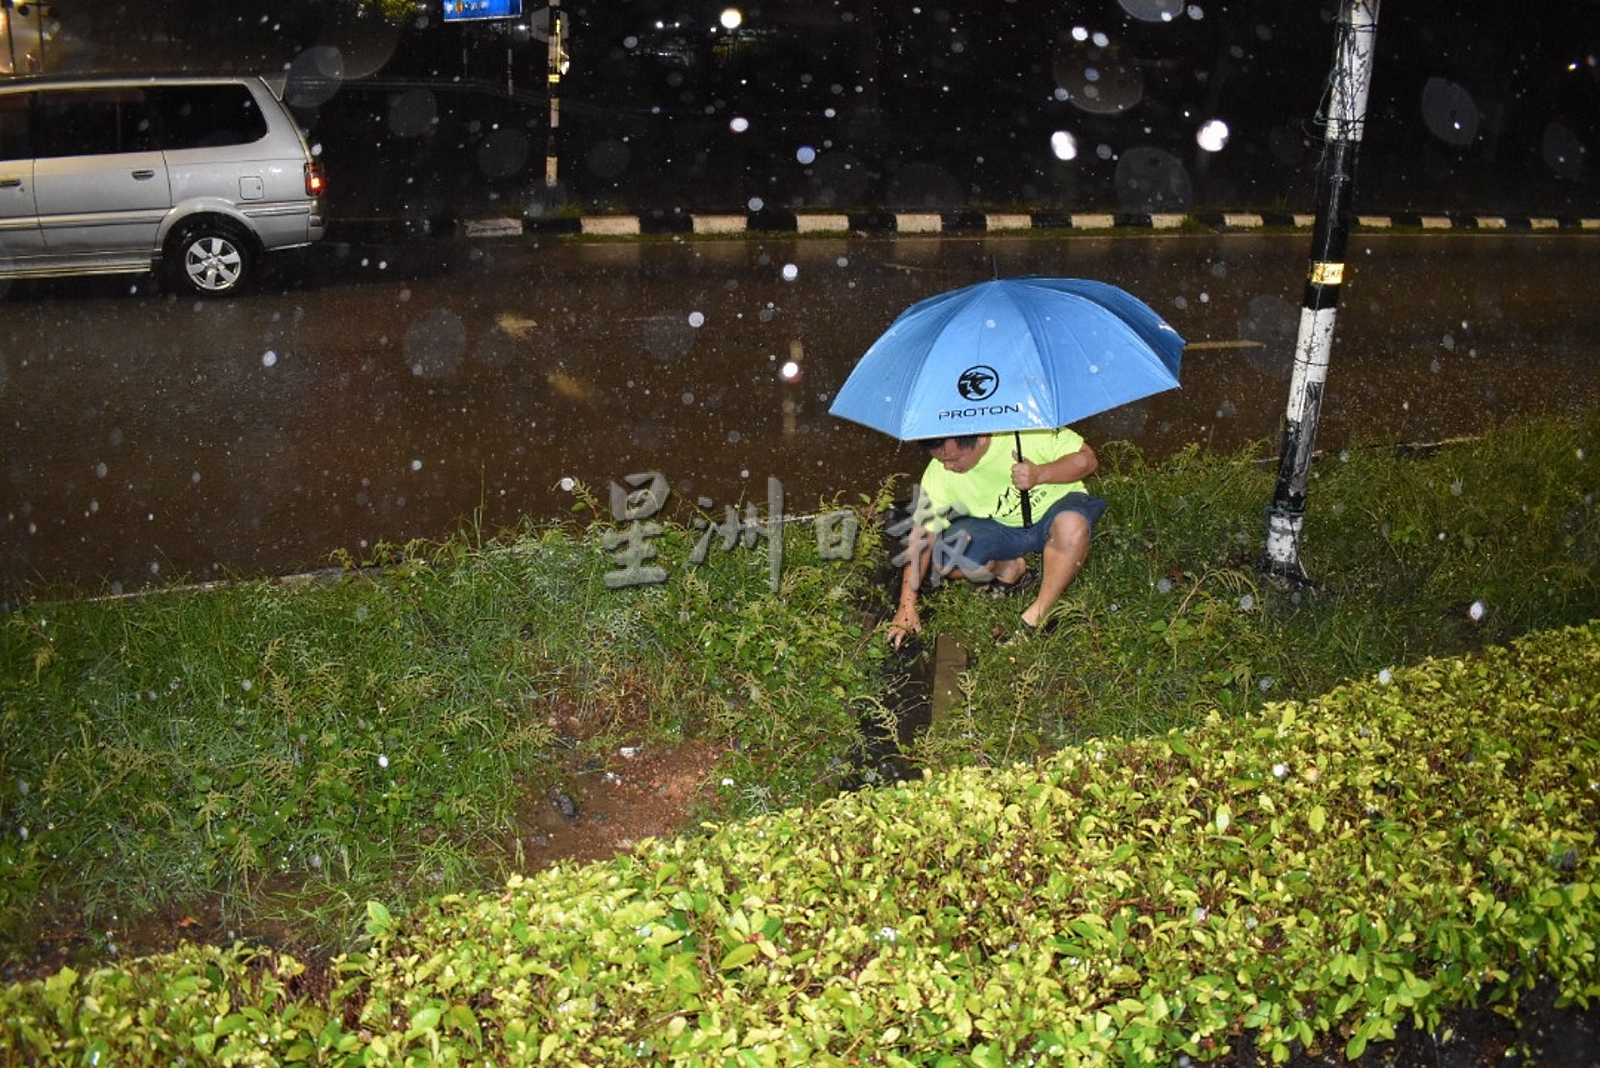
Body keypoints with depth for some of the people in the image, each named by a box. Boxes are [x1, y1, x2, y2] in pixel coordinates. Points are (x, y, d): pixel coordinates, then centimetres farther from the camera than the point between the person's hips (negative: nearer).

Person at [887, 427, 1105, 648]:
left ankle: (1038, 615, -21)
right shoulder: (939, 474, -19)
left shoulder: (1026, 429, -28)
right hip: (999, 529, 2)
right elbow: (922, 538, -12)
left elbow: (1087, 458, -17)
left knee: (1072, 523, -38)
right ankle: (1010, 569, 3)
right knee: (947, 557, -26)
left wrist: (1040, 474, -35)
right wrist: (907, 606, -14)